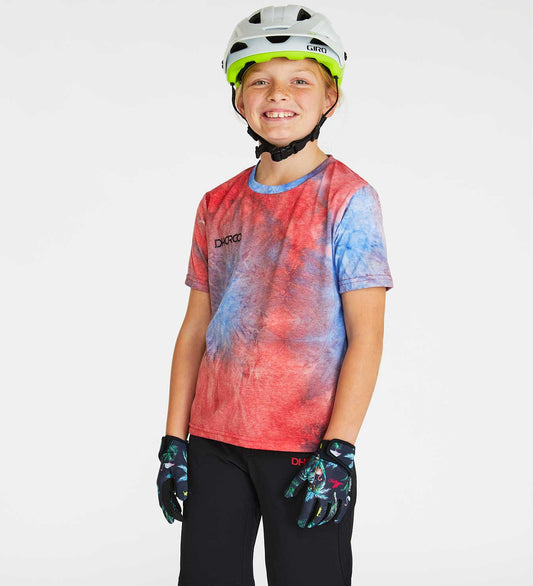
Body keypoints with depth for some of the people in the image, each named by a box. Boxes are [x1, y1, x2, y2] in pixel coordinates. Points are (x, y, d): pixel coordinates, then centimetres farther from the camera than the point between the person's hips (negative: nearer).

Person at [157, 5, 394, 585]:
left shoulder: (347, 197, -5)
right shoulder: (218, 205, 10)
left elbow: (365, 337, -9)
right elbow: (195, 330, 12)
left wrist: (337, 452, -15)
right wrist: (173, 440, 7)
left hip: (306, 446, -4)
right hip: (213, 440, 5)